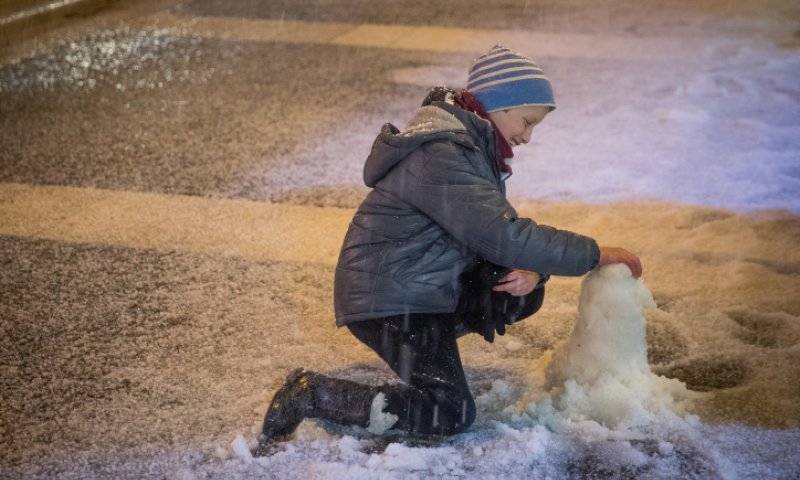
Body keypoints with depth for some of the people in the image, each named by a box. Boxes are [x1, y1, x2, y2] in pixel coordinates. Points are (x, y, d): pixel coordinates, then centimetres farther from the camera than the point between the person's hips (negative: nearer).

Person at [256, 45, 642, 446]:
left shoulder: (474, 144, 8)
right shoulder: (440, 156, -25)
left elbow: (498, 226, 9)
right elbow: (504, 236, -31)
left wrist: (532, 270, -14)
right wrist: (596, 255, -24)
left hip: (429, 285, 10)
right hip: (388, 299, -10)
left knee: (523, 294, 3)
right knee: (450, 413, -17)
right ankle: (311, 394, -10)